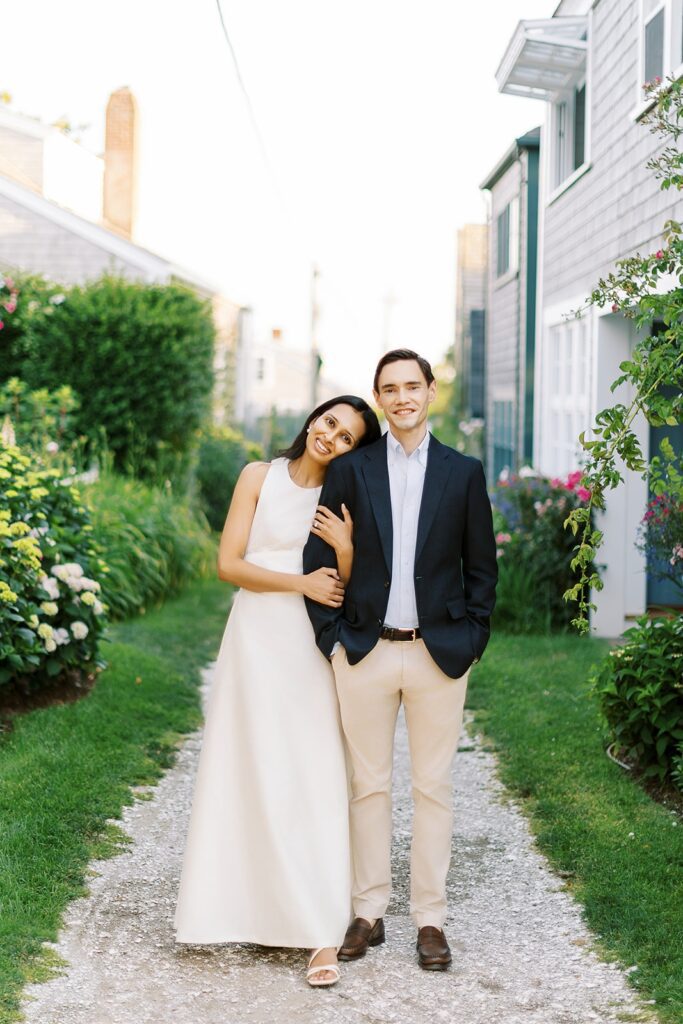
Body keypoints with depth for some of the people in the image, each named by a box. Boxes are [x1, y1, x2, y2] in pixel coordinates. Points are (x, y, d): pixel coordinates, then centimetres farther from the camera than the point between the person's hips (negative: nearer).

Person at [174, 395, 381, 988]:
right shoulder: (260, 477, 3)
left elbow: (353, 592, 3)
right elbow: (229, 563, -3)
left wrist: (346, 549, -15)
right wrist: (301, 583, -11)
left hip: (315, 648, 0)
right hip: (259, 639, 0)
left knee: (317, 777, -4)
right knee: (258, 773, 3)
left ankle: (321, 928, -2)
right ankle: (263, 910, 14)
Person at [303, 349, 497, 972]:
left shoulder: (464, 472, 6)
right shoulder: (350, 470, 4)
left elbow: (481, 566, 8)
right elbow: (320, 559, 4)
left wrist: (471, 640, 1)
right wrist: (332, 638, -3)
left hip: (439, 654, 0)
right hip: (365, 651, 0)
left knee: (434, 788, 6)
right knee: (369, 786, 8)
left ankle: (430, 919, 15)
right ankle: (369, 913, 18)